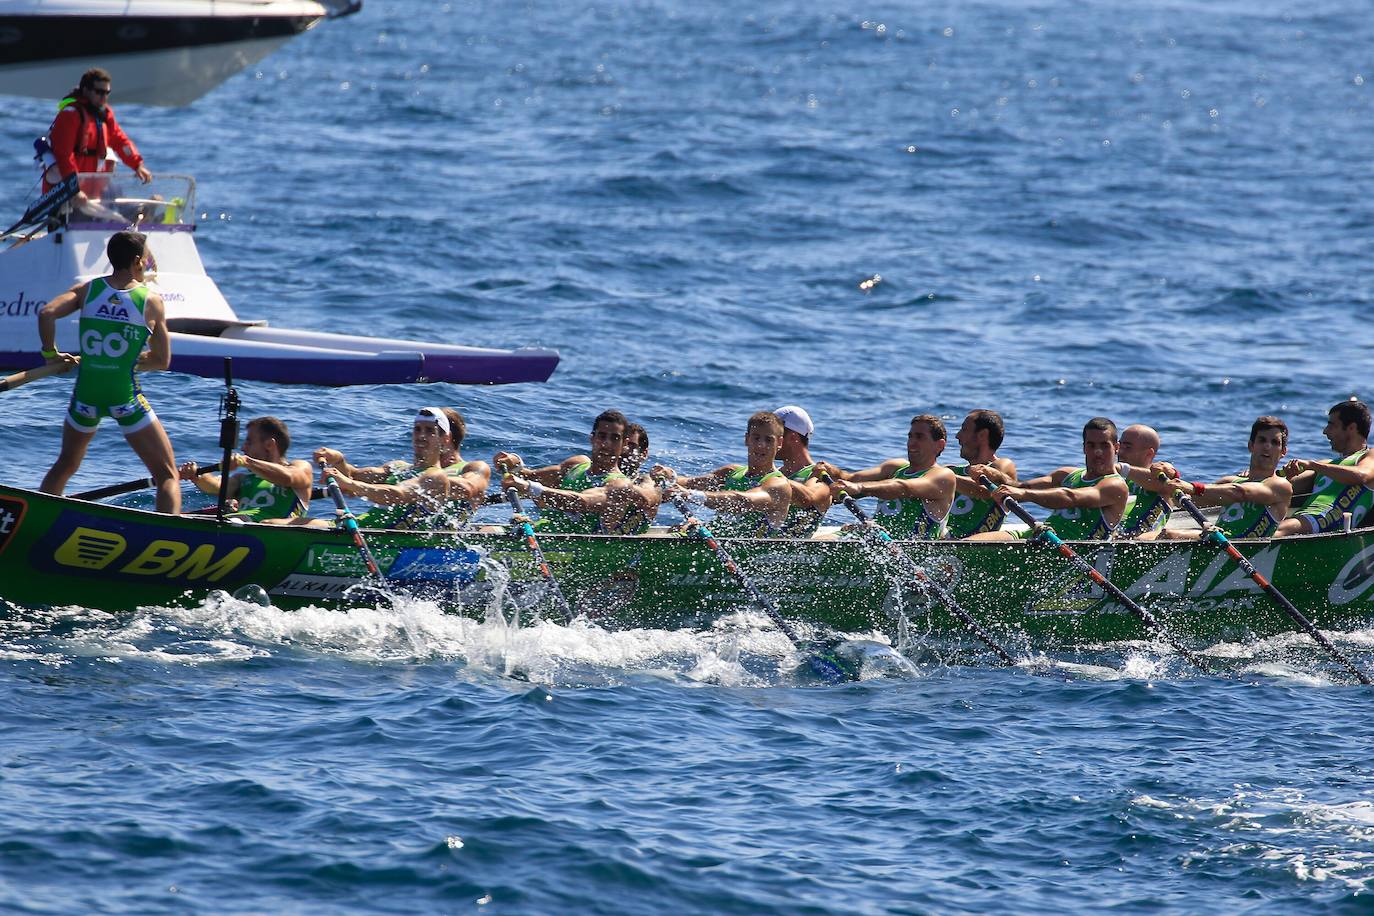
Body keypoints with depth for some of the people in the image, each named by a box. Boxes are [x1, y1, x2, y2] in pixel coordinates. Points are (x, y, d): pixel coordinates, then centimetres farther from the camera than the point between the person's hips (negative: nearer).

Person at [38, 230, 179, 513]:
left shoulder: (87, 290, 4)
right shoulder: (151, 301, -1)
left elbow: (46, 313, -11)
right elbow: (162, 360, 3)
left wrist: (51, 354, 3)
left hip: (86, 394, 3)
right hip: (126, 396, -3)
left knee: (65, 466, 27)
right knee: (168, 476, 2)